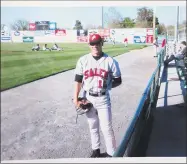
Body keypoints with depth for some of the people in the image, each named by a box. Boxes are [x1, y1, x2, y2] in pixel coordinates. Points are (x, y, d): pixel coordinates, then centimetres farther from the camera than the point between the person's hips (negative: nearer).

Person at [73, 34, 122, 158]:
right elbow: (78, 80, 1)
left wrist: (106, 86, -10)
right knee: (93, 126, 17)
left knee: (107, 128, 2)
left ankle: (112, 153, 20)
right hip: (88, 98, 3)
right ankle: (96, 150, 36)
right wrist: (76, 98, -2)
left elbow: (118, 81, 1)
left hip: (103, 99, -2)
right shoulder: (83, 60, -2)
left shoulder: (110, 61, -7)